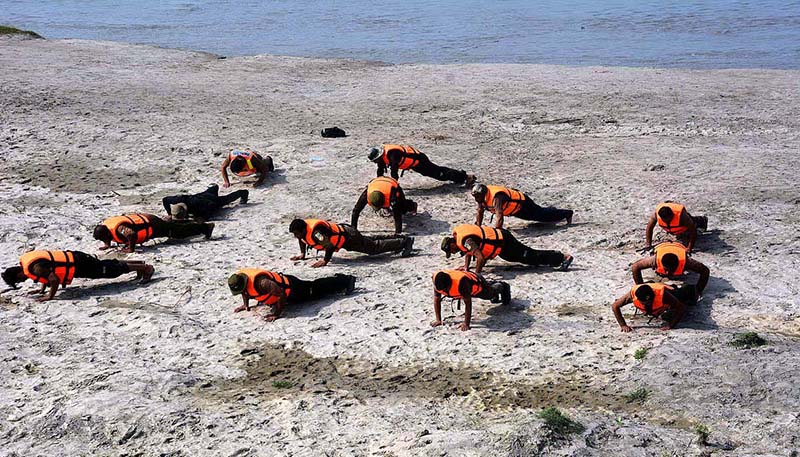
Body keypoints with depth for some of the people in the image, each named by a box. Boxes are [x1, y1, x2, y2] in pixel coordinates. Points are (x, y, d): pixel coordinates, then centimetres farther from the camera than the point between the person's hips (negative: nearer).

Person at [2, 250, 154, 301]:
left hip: (78, 265, -9)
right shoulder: (26, 261, 8)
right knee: (106, 266, 23)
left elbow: (54, 279, -29)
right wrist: (42, 289, 20)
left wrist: (50, 296, -19)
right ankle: (138, 264, 34)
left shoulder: (35, 268, -22)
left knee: (110, 271, -1)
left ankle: (145, 268, 4)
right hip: (73, 258, 9)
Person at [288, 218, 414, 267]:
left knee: (375, 247, 0)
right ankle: (398, 239, 40)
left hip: (349, 238, -9)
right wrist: (302, 254, 13)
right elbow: (302, 240, 18)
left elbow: (329, 245, -41)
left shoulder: (315, 232, -35)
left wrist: (325, 261, -37)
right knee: (372, 241, 25)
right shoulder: (303, 230, -6)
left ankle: (405, 242, 10)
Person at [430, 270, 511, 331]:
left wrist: (466, 324, -43)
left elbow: (468, 303, -44)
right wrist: (438, 320, -24)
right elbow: (436, 300, -23)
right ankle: (494, 283, 69)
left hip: (477, 283, -5)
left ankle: (503, 287, 60)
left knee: (490, 292, 29)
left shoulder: (460, 281, -51)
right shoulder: (436, 279, -36)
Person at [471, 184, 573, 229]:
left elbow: (499, 217, -50)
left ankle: (567, 213, 31)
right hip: (515, 209, 8)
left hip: (523, 204, -8)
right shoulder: (481, 196, -16)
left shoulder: (496, 197, -42)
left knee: (542, 215, 11)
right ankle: (552, 210, 58)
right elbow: (480, 212, -1)